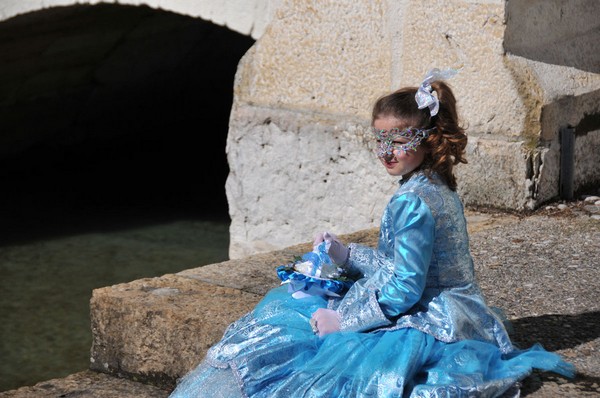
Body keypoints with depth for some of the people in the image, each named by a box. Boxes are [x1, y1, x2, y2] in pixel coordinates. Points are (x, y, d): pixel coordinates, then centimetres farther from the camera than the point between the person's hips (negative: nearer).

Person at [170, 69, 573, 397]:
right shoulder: (440, 190, 7)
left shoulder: (412, 203, -24)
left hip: (432, 325, -11)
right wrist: (347, 254, 15)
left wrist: (342, 321, -17)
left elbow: (403, 290, -25)